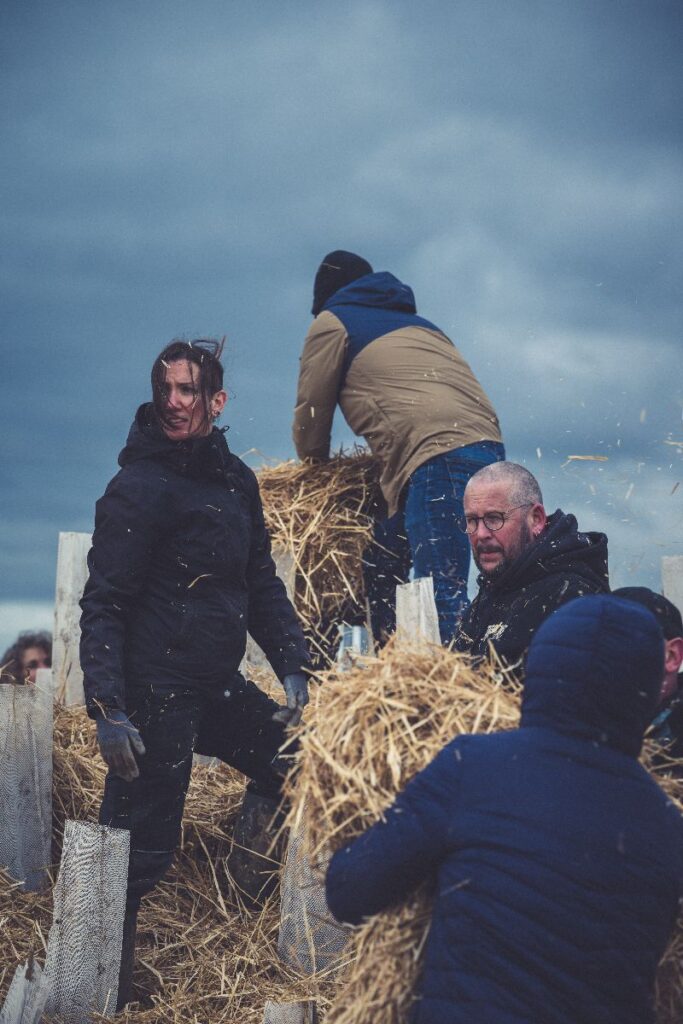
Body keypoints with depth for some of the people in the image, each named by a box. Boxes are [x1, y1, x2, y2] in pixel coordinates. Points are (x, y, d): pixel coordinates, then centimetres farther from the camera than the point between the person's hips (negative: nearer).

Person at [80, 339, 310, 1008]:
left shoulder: (236, 481, 10)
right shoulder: (138, 486, -12)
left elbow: (262, 583, 18)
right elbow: (103, 606, -15)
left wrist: (292, 667, 9)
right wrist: (108, 709, -22)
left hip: (219, 689, 8)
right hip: (154, 695, -8)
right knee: (138, 853, -3)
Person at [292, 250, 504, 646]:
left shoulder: (333, 323, 13)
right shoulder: (414, 321, 35)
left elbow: (311, 415, 15)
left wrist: (315, 467, 33)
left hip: (441, 458, -8)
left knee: (442, 593, -16)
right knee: (382, 565, 19)